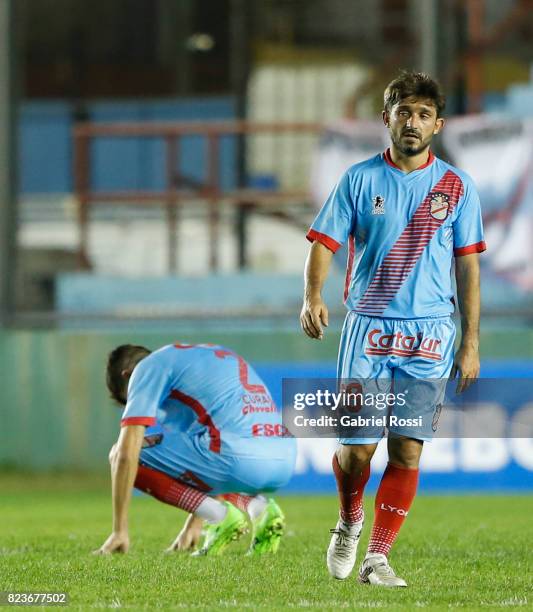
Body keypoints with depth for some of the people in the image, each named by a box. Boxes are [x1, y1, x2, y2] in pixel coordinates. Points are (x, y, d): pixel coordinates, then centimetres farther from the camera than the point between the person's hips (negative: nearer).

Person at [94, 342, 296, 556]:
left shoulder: (148, 367, 9)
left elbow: (126, 453, 0)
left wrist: (119, 531, 3)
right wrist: (193, 527, 44)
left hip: (239, 461, -8)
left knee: (123, 454, 6)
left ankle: (219, 515, -3)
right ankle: (257, 505, 10)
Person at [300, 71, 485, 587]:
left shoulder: (457, 187, 4)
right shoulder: (360, 179, 3)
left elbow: (468, 267, 7)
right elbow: (324, 243, 1)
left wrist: (470, 343, 3)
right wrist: (312, 297, -18)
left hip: (429, 336, 0)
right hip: (367, 329, 0)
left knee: (407, 452, -6)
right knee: (356, 447, -2)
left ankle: (377, 557, 1)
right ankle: (349, 521, 28)